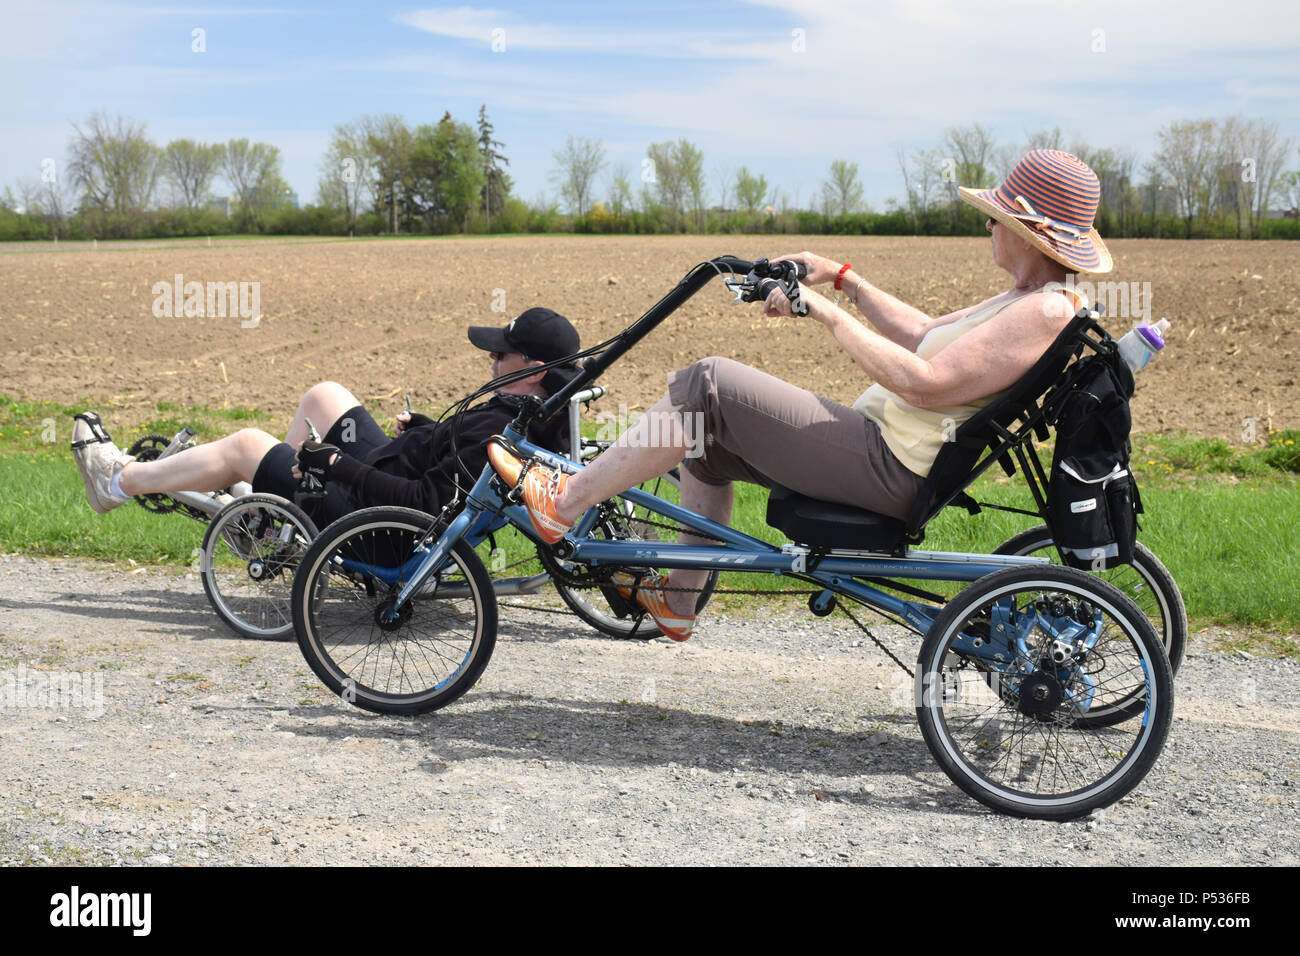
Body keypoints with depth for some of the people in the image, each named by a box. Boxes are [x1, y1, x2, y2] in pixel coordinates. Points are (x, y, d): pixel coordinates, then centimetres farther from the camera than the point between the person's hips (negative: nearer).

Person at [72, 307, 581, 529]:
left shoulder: (498, 430, -32)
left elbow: (428, 502, -36)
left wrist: (340, 467, -30)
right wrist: (427, 430, 23)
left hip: (367, 518, -9)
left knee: (244, 445, 0)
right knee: (324, 394, 18)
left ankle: (118, 481, 21)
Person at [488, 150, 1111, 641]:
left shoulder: (1046, 310, -19)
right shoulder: (1029, 298, 13)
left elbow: (925, 382, -28)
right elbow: (924, 334, 23)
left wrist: (825, 312, -20)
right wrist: (844, 278, 20)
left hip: (887, 471, -11)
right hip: (885, 449, 11)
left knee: (709, 386, -15)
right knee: (707, 438, 17)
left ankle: (559, 504, -5)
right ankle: (678, 601, 26)